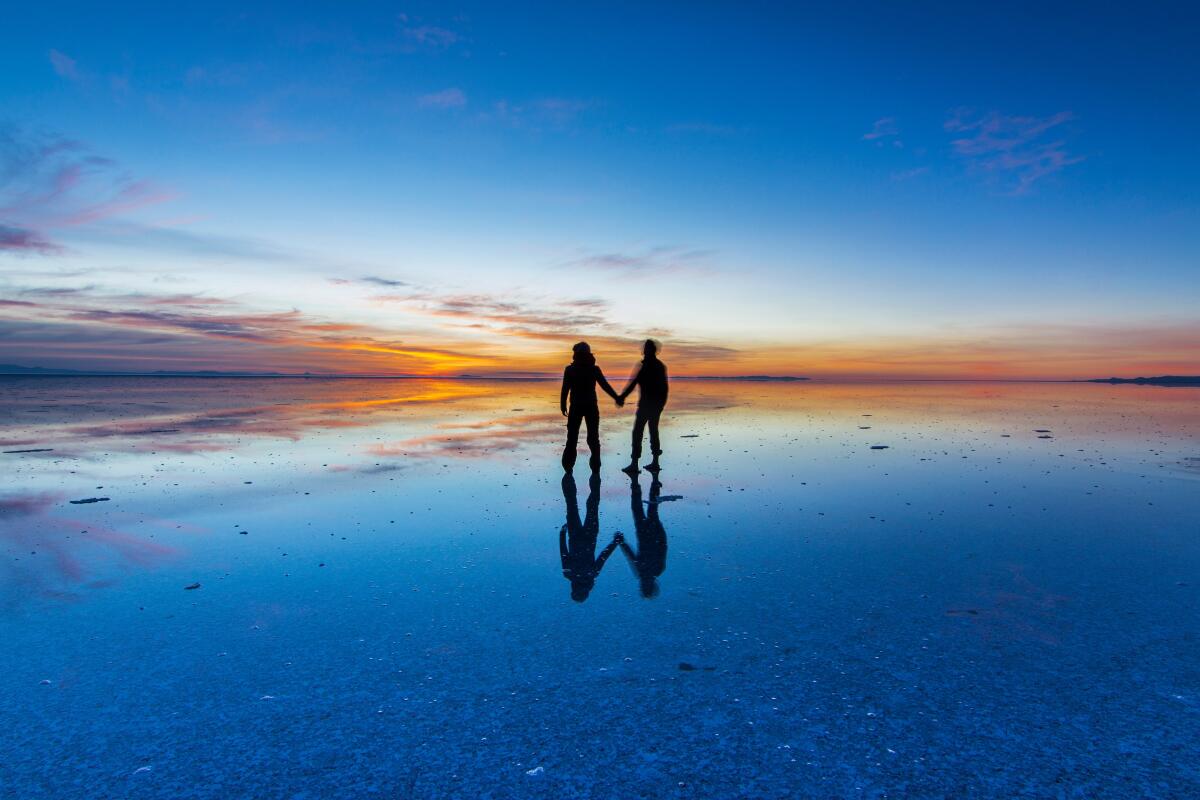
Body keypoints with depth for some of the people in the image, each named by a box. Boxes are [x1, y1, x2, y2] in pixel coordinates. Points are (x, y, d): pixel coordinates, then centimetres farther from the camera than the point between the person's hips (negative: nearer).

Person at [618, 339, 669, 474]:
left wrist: (622, 397, -10)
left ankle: (634, 464, -8)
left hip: (646, 403, -7)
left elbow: (633, 383, -15)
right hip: (658, 404, 7)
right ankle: (655, 463, 15)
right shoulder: (661, 366, 9)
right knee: (654, 430, 14)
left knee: (638, 432, -4)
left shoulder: (643, 366, -11)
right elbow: (665, 387, 12)